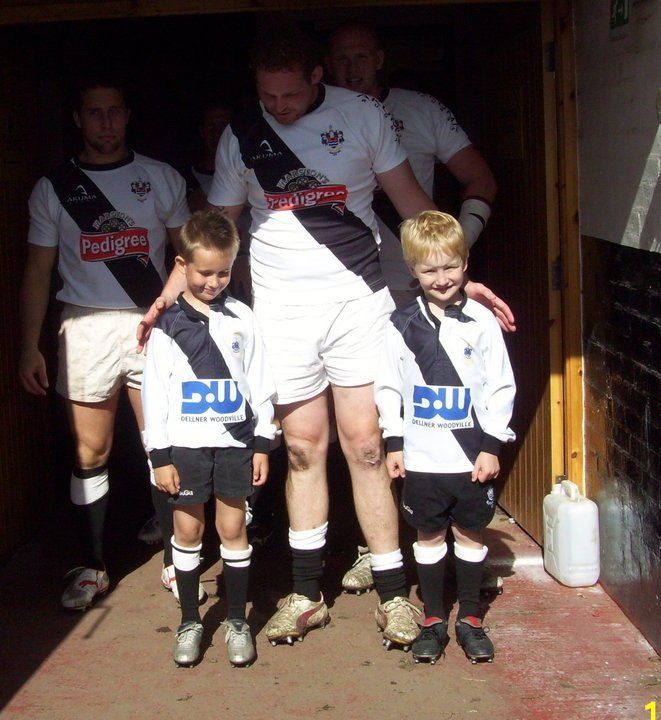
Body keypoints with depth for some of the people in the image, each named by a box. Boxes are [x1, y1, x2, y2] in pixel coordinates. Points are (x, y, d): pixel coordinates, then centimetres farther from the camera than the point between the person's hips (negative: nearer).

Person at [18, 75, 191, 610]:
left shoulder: (162, 179, 8)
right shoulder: (54, 188, 8)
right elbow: (38, 271, 9)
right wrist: (29, 347, 3)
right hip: (86, 329, 1)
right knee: (90, 453, 4)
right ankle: (92, 566, 15)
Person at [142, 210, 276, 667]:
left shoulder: (241, 319, 3)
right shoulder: (167, 325, -1)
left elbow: (260, 383, 6)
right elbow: (154, 392, 0)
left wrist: (263, 443, 3)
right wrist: (160, 455, -4)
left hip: (235, 441, 1)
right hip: (185, 444, 0)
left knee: (233, 528, 6)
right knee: (188, 530, 7)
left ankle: (237, 620, 18)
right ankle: (190, 621, 19)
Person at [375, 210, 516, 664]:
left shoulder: (481, 321, -3)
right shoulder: (401, 326, -1)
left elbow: (501, 388, -1)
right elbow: (388, 388, 5)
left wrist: (491, 446, -5)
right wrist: (393, 443, 1)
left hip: (472, 456, 0)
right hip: (421, 457, 1)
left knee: (470, 533, 10)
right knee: (429, 536, 10)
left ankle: (470, 618, 23)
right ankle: (434, 620, 22)